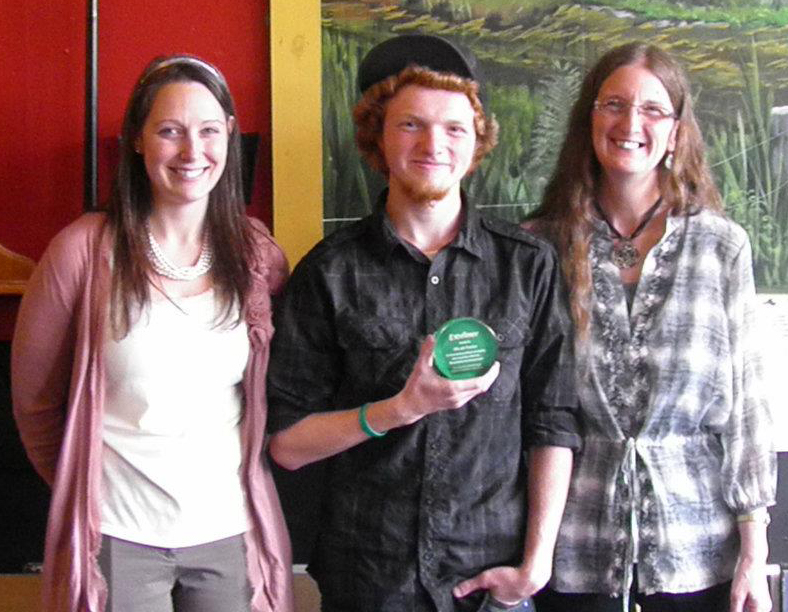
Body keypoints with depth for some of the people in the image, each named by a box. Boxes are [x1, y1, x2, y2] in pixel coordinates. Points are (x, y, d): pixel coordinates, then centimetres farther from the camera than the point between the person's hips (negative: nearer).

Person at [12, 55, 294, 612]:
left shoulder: (259, 254, 0)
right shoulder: (87, 250, -9)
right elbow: (34, 397, 1)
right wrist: (79, 489, 9)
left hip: (231, 530, 3)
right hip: (117, 537, -2)